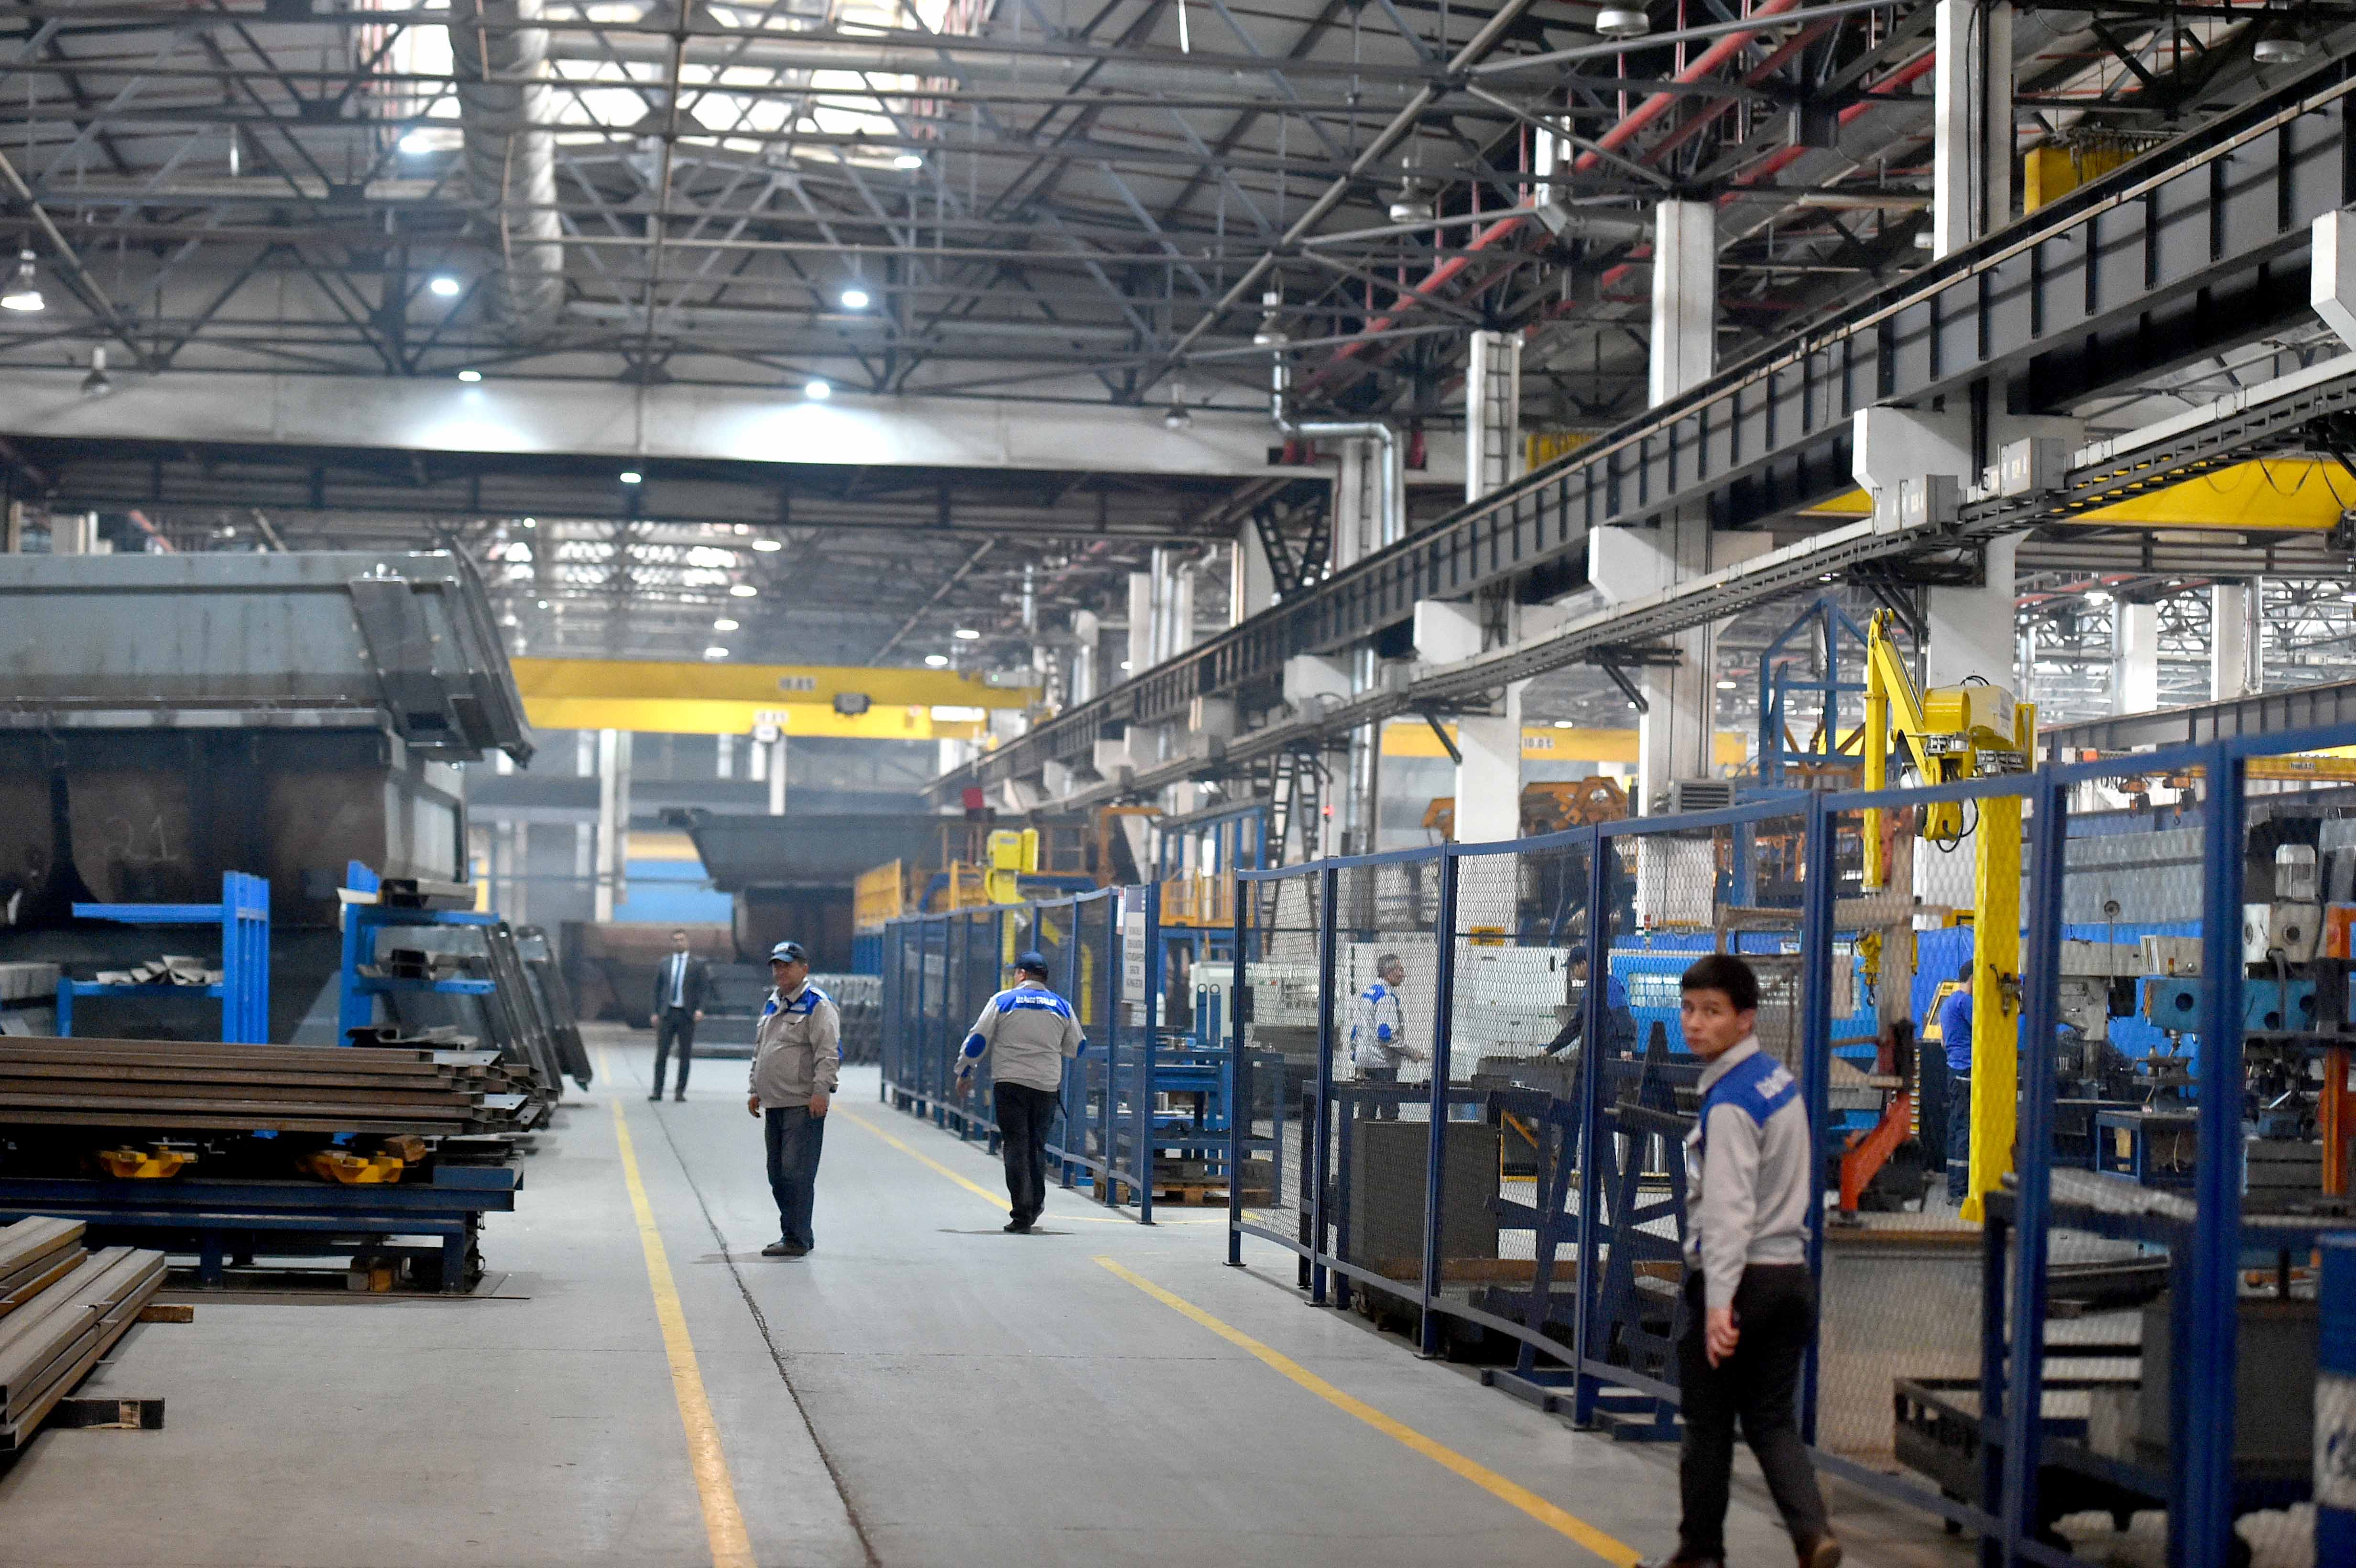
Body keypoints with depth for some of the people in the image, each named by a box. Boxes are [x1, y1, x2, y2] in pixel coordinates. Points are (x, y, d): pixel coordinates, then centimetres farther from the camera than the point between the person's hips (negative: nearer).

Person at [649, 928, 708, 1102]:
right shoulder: (665, 962, 10)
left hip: (687, 1015, -2)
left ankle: (681, 1092, 7)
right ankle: (658, 1091, 1)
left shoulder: (697, 964, 3)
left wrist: (700, 1009, -12)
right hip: (667, 1013, 2)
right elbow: (658, 988, 13)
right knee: (662, 1053, -2)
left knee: (685, 1055, 1)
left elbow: (702, 989, 0)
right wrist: (656, 1012, 7)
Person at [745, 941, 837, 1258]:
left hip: (804, 1105, -9)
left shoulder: (817, 1005, -8)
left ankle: (796, 1238, -9)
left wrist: (820, 1091, -21)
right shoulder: (772, 1004, 19)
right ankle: (796, 1235, 19)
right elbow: (759, 1051, 28)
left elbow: (829, 1053, -15)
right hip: (775, 1103, 9)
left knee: (796, 1172, -11)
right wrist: (755, 1090, 23)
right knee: (778, 1173, 11)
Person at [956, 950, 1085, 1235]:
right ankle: (1036, 1205, 24)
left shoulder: (1003, 1001, 0)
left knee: (1016, 1147, -3)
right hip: (1047, 1084, 3)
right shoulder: (1062, 1007, 9)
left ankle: (1021, 1216, -10)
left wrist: (963, 1073, 13)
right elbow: (1078, 1048, 16)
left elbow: (978, 1041, 0)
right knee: (1037, 1146, 18)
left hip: (1010, 1083, -3)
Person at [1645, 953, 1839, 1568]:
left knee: (1708, 1424, 7)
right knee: (1773, 1419, 10)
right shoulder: (1779, 1079, 10)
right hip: (1790, 1273, 8)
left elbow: (1728, 1208, -24)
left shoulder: (1730, 1102, -18)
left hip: (1738, 1278, -8)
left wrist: (1719, 1303, -28)